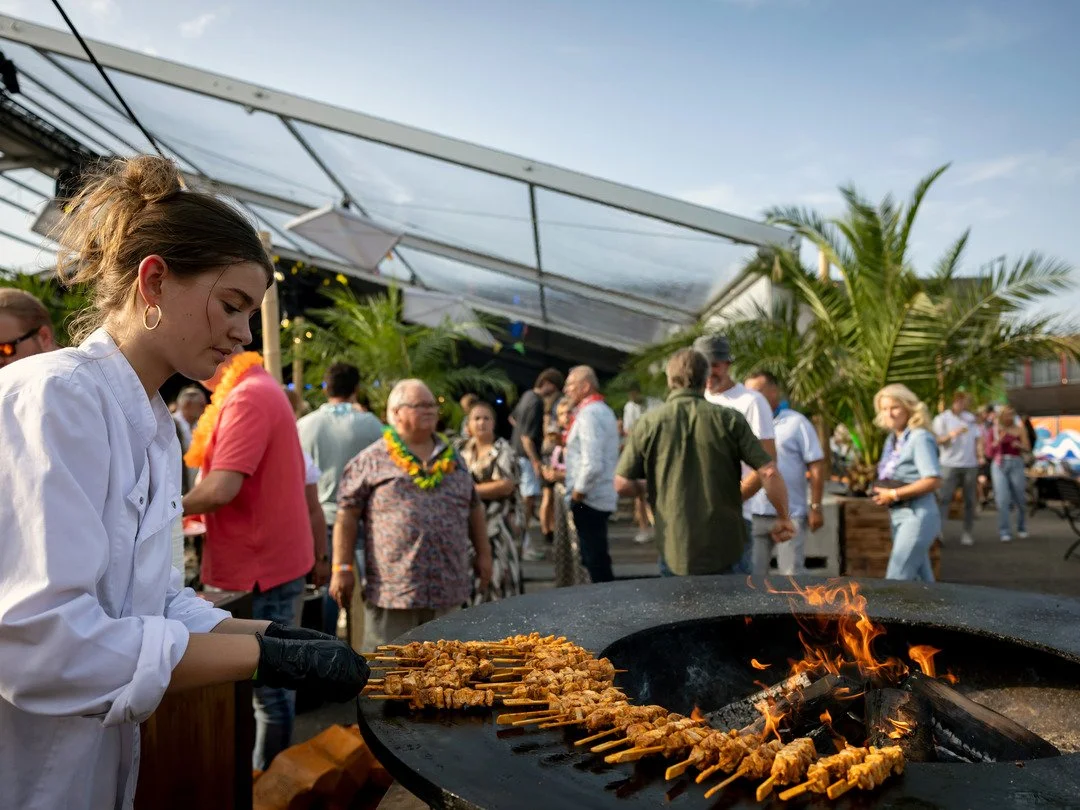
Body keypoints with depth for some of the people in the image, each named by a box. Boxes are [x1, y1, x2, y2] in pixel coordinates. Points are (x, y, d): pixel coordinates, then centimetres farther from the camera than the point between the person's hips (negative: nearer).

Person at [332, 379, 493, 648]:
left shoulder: (452, 459, 14)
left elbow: (474, 508, 20)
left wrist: (483, 554, 16)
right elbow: (347, 515, -3)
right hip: (391, 592, -4)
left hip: (449, 590, 5)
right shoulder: (371, 460, -1)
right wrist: (342, 568, -8)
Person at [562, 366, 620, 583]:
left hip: (588, 498, -10)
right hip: (604, 496, 10)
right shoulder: (604, 410, 15)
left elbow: (592, 465, -26)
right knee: (598, 557, 18)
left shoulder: (588, 414, -17)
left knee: (595, 560, -3)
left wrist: (578, 491, -13)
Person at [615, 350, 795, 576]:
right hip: (725, 550, 0)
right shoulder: (729, 419, -6)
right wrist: (783, 518, 5)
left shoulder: (650, 422, -5)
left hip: (674, 554, 1)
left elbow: (622, 484, -4)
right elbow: (769, 472, -10)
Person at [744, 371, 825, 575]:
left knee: (792, 575, 2)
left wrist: (816, 507, -8)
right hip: (753, 514, 4)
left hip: (789, 514, -4)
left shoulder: (796, 422, -3)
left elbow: (816, 466, -4)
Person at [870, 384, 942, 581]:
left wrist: (894, 494, -18)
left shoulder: (920, 438, -13)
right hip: (898, 515, 8)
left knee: (896, 580, -8)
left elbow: (933, 481, -22)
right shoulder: (892, 439, 12)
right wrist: (882, 493, 0)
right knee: (922, 581, 15)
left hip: (918, 515, -8)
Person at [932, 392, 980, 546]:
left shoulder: (971, 418, 14)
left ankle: (967, 532, 9)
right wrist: (951, 435, -21)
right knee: (945, 498, -11)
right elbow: (936, 440, -4)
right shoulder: (942, 419, 0)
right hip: (950, 464, -4)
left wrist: (978, 458, 10)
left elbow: (976, 440, 18)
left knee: (970, 500, 3)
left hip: (970, 465, 4)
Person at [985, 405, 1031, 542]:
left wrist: (1018, 445, -18)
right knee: (1002, 499, -10)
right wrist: (998, 440, -8)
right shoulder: (993, 430, 10)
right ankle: (1004, 532, -9)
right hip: (999, 465, 0)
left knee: (1020, 499, 3)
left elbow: (1027, 448, 3)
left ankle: (1021, 529, 22)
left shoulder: (1019, 429, 9)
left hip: (1016, 464, 1)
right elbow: (989, 453, 8)